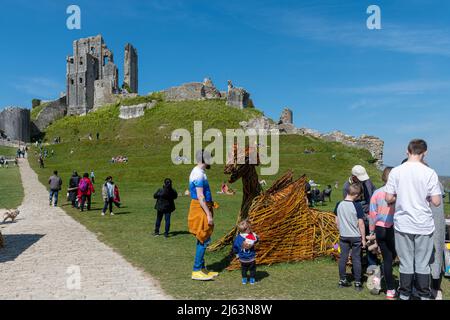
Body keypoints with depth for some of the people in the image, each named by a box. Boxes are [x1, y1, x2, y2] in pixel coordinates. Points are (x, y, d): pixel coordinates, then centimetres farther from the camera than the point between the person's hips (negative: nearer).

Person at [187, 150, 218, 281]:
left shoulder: (198, 172, 15)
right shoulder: (199, 174, -17)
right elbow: (200, 197, -22)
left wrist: (209, 211, 22)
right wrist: (208, 214, -22)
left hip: (203, 208, 10)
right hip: (201, 209, -10)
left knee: (203, 240, 14)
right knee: (203, 240, -6)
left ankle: (202, 268, 22)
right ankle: (196, 271, 0)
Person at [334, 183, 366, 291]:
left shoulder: (339, 204, -4)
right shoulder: (357, 205, -16)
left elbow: (337, 221, 4)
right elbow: (361, 223, -13)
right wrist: (363, 238, -4)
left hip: (343, 236, 3)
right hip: (356, 237, -3)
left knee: (343, 258, 10)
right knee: (356, 259, 6)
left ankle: (342, 280, 19)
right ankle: (357, 283, 13)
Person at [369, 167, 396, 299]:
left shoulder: (377, 193, -1)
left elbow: (372, 214, 2)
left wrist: (372, 231, 11)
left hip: (380, 230, 2)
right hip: (394, 229, -2)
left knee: (387, 258, 11)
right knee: (392, 256, 14)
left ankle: (390, 290, 18)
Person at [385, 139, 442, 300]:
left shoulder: (396, 171, -6)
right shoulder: (429, 173, -9)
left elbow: (389, 198, -5)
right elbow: (436, 202, -8)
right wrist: (425, 196, 11)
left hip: (403, 224, 1)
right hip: (424, 225, -1)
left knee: (406, 263, 11)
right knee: (422, 264, 11)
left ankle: (405, 295, 21)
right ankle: (424, 295, 22)